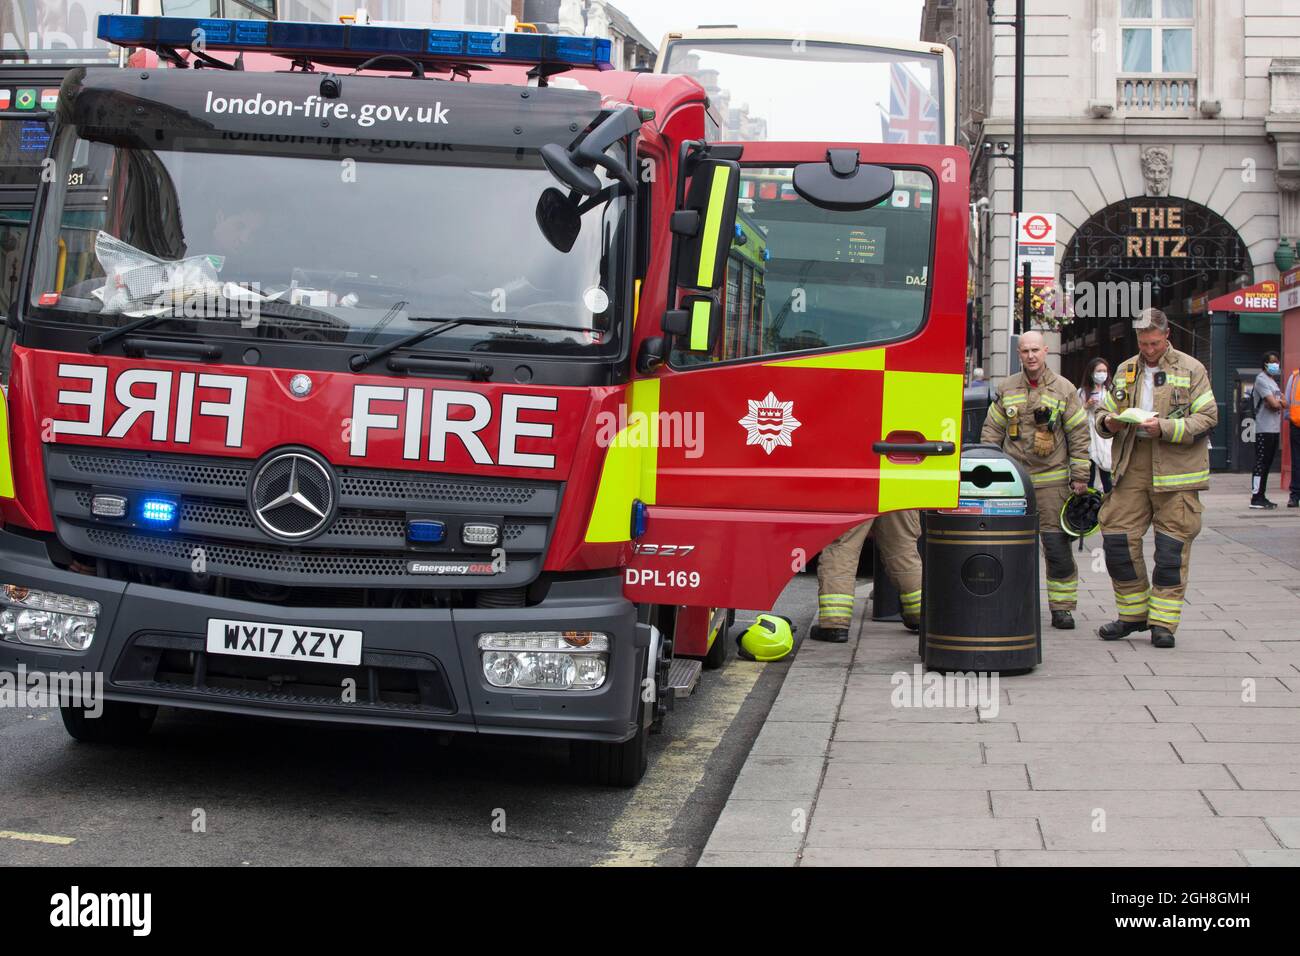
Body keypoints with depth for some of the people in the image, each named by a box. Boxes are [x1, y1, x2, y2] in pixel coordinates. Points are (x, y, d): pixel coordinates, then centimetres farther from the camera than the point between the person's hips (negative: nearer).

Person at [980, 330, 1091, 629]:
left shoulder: (1064, 390, 3)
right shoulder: (1006, 389, 9)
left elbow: (1079, 435, 3)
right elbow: (992, 431, 13)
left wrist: (1079, 477, -1)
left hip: (1052, 480, -2)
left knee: (1057, 545, -3)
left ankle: (1062, 607, 6)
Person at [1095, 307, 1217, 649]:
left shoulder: (1191, 370, 1)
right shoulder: (1125, 371, 15)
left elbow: (1207, 418, -5)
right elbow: (1105, 411, 21)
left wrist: (1165, 427, -18)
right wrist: (1108, 422, -4)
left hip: (1175, 469, -4)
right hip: (1131, 469, 4)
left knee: (1172, 547, -1)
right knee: (1117, 538, 0)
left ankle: (1163, 621, 8)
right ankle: (1133, 614, 16)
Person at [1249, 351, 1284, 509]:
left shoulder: (1273, 381, 21)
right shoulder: (1262, 379, -9)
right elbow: (1274, 404, -17)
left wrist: (1277, 403, -4)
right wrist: (1279, 403, 4)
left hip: (1275, 429, 9)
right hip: (1264, 429, -9)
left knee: (1267, 464, 10)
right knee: (1261, 464, -9)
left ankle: (1261, 496, 14)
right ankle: (1256, 498, -9)